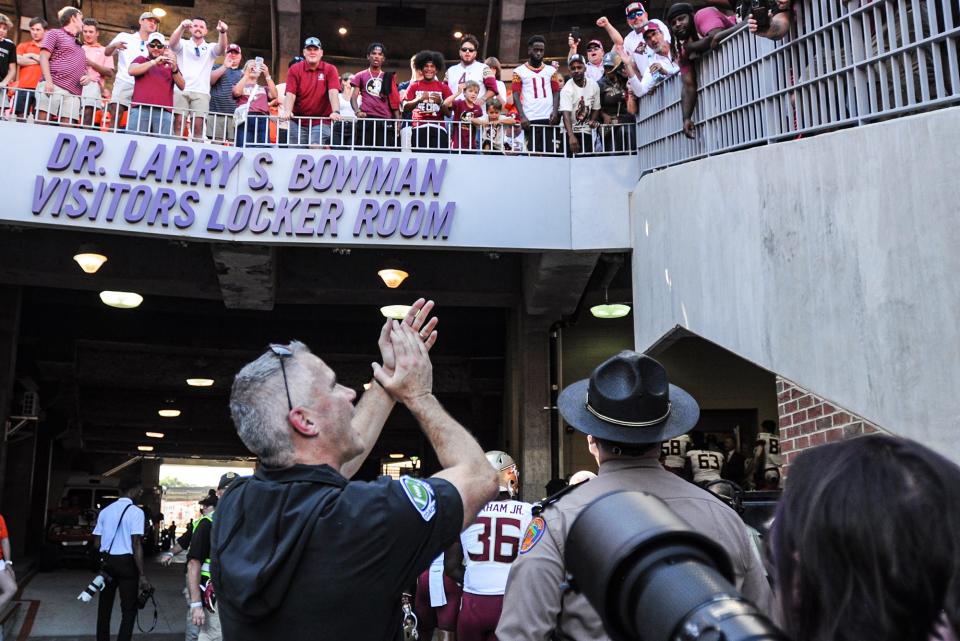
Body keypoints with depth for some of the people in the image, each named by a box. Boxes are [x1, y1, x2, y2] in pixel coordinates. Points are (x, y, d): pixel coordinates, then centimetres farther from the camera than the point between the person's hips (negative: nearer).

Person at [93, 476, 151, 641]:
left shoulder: (105, 511, 9)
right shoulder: (136, 512, -10)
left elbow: (97, 542, 9)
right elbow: (136, 544, -16)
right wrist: (142, 575, -15)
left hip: (106, 561, 6)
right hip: (126, 562, -6)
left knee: (104, 606, 15)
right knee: (128, 609, 1)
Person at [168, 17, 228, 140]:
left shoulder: (210, 48, 17)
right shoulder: (183, 45, 15)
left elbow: (221, 49, -5)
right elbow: (172, 43, -8)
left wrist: (222, 32, -27)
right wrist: (181, 27, -28)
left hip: (201, 92, 1)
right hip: (180, 90, -1)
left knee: (198, 124, -10)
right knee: (178, 121, -11)